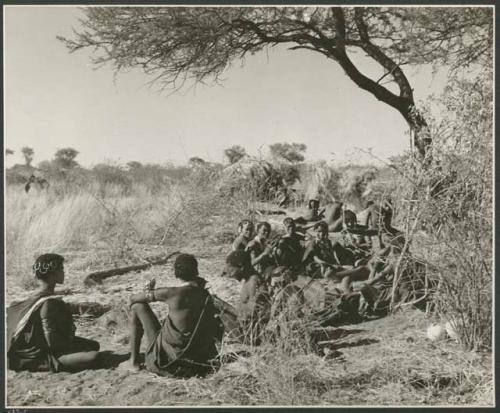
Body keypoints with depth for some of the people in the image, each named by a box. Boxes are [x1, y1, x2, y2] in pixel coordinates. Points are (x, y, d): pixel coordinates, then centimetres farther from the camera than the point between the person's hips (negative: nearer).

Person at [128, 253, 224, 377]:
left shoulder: (172, 293, -19)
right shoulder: (206, 296, -6)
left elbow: (133, 298, -6)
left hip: (167, 355, -5)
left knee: (138, 306, 5)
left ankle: (134, 360, 12)